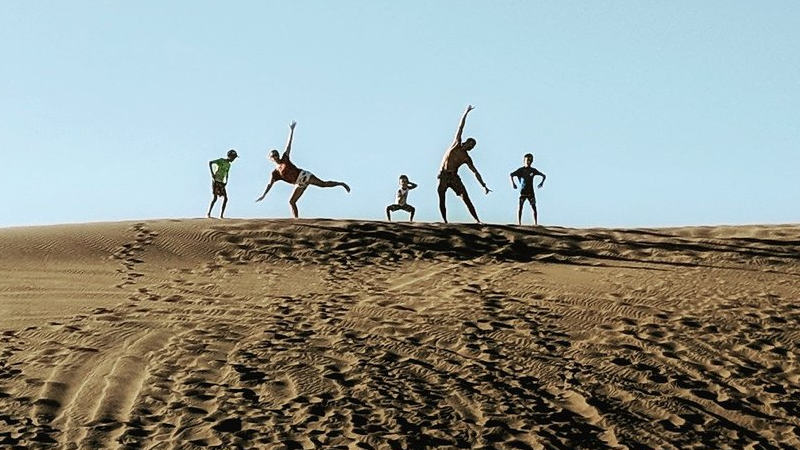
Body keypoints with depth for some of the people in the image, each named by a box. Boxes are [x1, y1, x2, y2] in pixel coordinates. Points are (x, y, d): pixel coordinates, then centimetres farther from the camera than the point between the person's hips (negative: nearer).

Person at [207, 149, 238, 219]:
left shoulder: (228, 165, 15)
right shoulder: (221, 160, -8)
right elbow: (210, 162, -16)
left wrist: (226, 181, 10)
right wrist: (212, 173, -22)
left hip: (221, 183, 7)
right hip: (215, 181, -7)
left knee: (225, 198, -4)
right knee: (215, 198, -15)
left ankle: (221, 215, -1)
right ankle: (208, 214, -7)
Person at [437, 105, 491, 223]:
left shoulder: (467, 159, 8)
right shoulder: (457, 144, 6)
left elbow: (476, 173, 11)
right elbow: (460, 127, 6)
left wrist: (484, 186, 6)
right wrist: (466, 113, 6)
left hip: (454, 177, 1)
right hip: (443, 176, -1)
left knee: (466, 199, -6)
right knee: (441, 201, -7)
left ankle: (477, 220, -8)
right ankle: (445, 221, 1)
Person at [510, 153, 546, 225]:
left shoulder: (533, 170, 5)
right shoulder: (521, 170, 1)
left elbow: (544, 176, 13)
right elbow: (511, 175, -7)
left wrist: (542, 182, -2)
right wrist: (512, 183, -20)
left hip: (530, 192, 1)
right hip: (522, 192, -1)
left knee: (534, 208, -4)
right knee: (520, 207, -6)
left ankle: (536, 223, -3)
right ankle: (519, 223, -3)